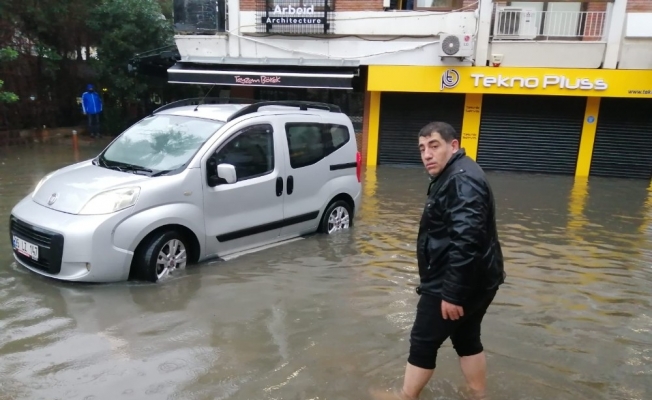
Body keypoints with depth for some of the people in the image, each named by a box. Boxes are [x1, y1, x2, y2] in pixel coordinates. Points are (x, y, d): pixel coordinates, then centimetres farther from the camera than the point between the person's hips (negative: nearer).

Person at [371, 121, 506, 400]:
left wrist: (452, 293, -28)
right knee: (466, 339, 20)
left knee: (423, 341, 6)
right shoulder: (454, 177, 13)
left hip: (461, 283, -10)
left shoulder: (462, 180, -22)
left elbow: (465, 242, -30)